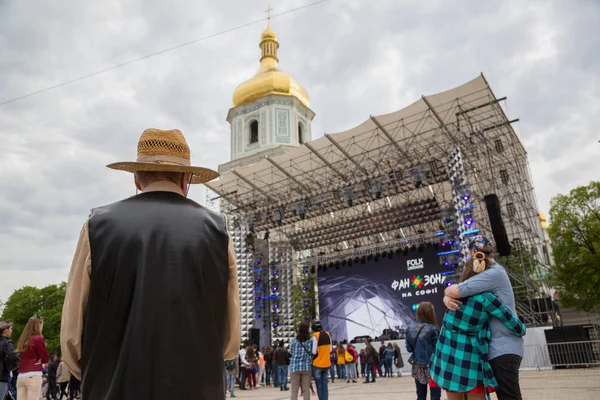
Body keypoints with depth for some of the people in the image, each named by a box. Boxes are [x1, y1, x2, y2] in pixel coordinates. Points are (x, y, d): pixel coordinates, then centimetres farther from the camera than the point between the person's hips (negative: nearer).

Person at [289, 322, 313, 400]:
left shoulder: (294, 340, -5)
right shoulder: (311, 340, -4)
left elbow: (291, 351, 8)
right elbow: (313, 352, 3)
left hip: (295, 367, -1)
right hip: (306, 367, 1)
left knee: (294, 390, 3)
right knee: (306, 389, 6)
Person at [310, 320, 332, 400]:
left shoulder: (315, 335, -15)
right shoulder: (328, 334, 3)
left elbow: (314, 351, -15)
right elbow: (330, 350, 9)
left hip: (317, 364, -5)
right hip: (326, 363, 5)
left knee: (319, 386, 6)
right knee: (325, 386, 10)